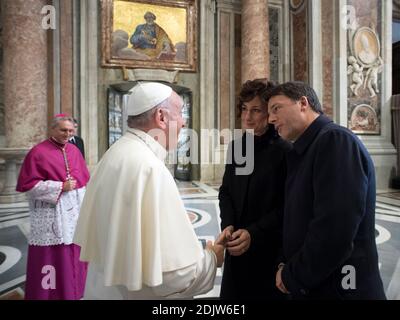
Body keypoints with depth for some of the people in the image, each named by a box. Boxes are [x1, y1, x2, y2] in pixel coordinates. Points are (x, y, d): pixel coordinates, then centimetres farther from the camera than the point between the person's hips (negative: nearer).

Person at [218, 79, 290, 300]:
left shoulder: (284, 149, -14)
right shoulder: (237, 145, 3)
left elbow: (285, 206, -13)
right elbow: (226, 192, 5)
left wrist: (254, 233, -20)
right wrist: (228, 226, -10)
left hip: (271, 248, -4)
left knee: (267, 292, 12)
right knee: (232, 292, 16)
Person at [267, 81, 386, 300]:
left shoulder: (336, 140, -19)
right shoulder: (306, 151, 10)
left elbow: (335, 232, -28)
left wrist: (292, 277, -15)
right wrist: (288, 268, -2)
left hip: (339, 290, -8)